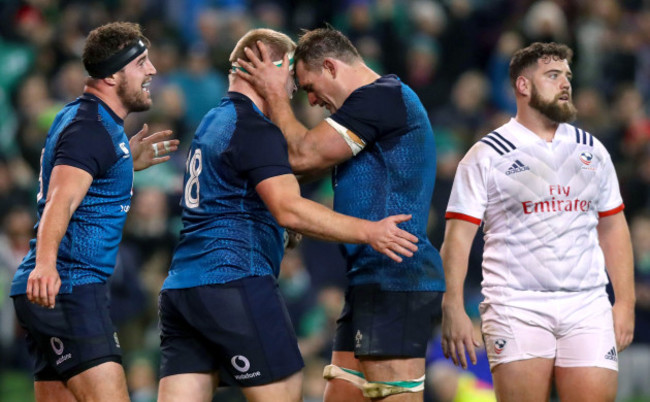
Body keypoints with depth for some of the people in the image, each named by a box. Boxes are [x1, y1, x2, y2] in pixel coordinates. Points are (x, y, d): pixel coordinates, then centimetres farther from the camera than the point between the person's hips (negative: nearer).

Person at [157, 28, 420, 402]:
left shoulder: (213, 123, 22)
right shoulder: (255, 130, -9)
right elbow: (289, 209, -20)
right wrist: (368, 232, -19)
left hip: (181, 287, 9)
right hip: (236, 283, -9)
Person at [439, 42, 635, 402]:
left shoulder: (591, 150, 15)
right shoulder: (486, 156, 2)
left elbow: (613, 227, 19)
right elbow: (458, 236, -2)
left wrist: (625, 303, 11)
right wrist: (453, 308, -12)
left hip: (587, 306, 3)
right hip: (516, 308, -3)